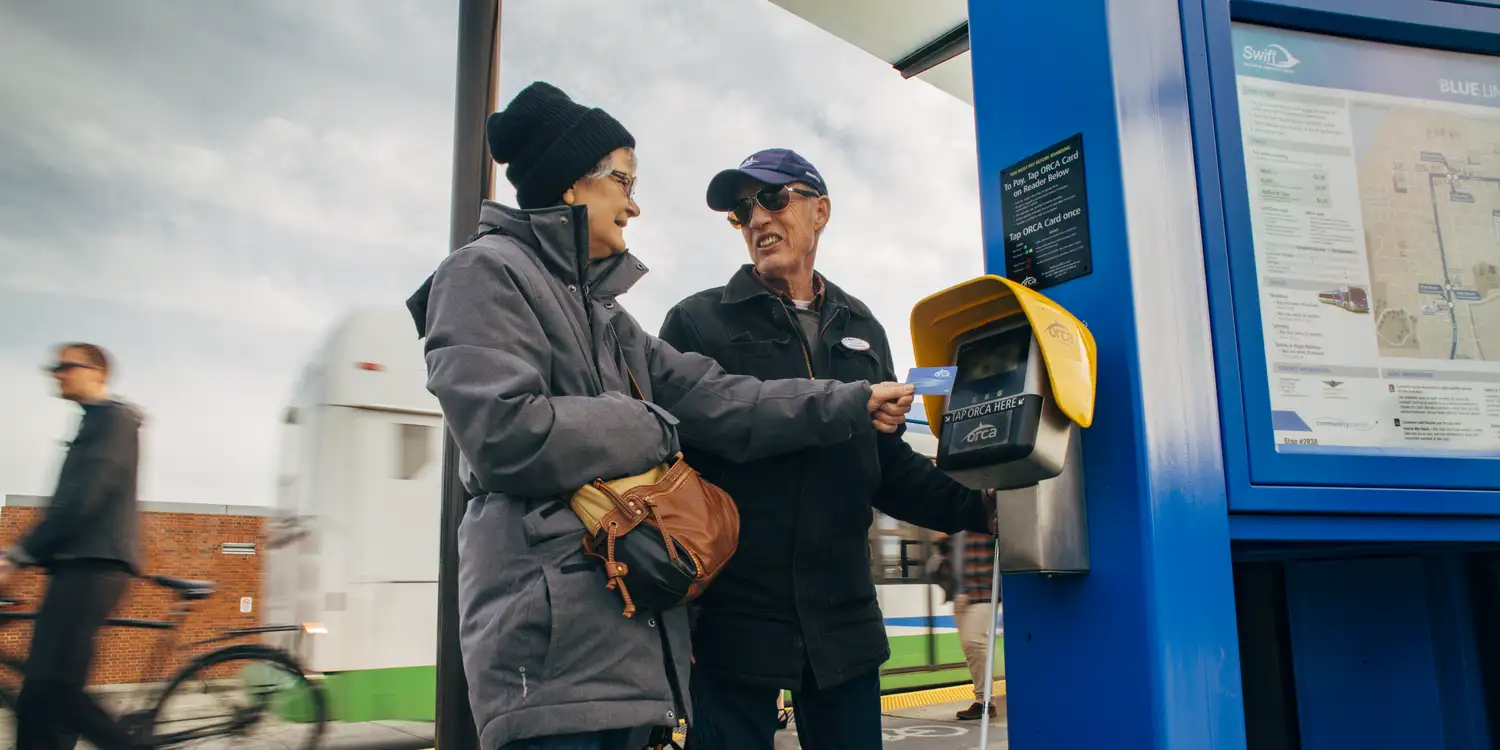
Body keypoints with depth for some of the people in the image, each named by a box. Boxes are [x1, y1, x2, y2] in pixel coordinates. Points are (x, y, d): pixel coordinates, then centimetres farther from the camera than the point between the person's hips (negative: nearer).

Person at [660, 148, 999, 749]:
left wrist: (975, 507, 3)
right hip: (731, 624, -4)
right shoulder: (697, 322, 2)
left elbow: (888, 467, 17)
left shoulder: (861, 330, 15)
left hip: (843, 625, 4)